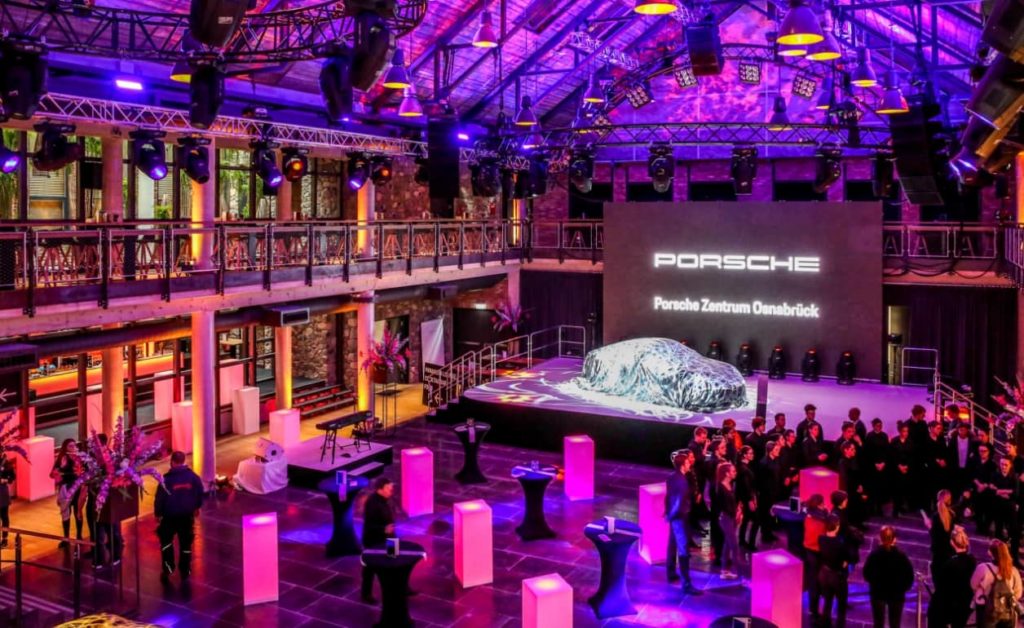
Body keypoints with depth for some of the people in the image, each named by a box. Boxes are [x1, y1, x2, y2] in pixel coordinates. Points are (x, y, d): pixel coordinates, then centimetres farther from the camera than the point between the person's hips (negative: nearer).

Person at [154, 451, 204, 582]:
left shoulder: (167, 479, -15)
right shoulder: (193, 476, -5)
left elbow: (160, 497, -11)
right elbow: (200, 492, 4)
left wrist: (157, 513, 3)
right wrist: (197, 507, 20)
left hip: (170, 515, -3)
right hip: (187, 514, 3)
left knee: (166, 540, 17)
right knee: (186, 542, 13)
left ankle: (168, 567, 8)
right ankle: (185, 571, 18)